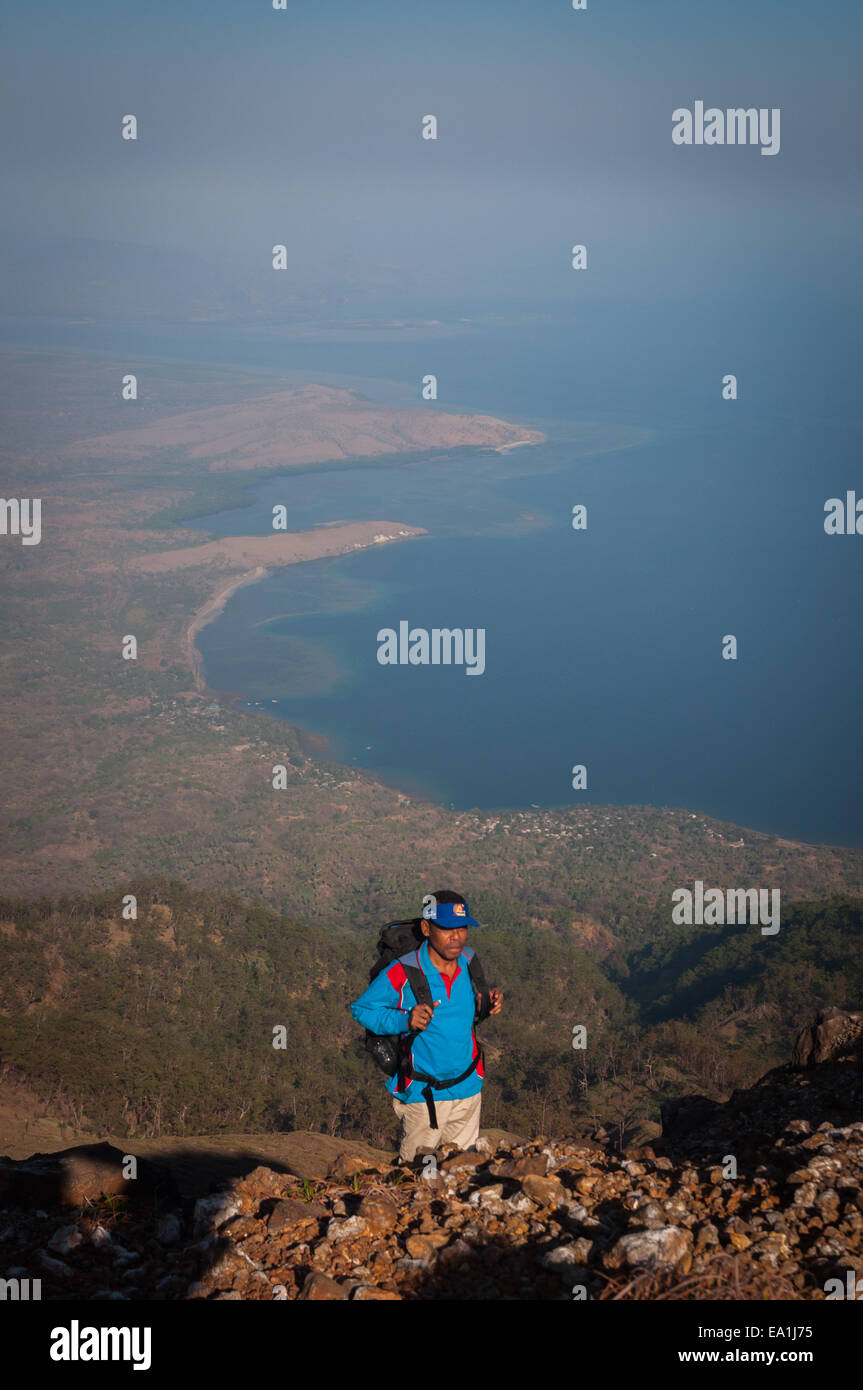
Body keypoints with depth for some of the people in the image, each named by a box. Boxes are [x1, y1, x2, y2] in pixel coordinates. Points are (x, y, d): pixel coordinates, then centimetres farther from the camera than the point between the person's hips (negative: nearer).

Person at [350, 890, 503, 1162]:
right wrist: (405, 1020, -25)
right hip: (422, 1093, -5)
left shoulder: (469, 961, -2)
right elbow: (361, 1009, -9)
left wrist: (489, 1002, -4)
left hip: (468, 1087, 5)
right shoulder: (402, 973, -19)